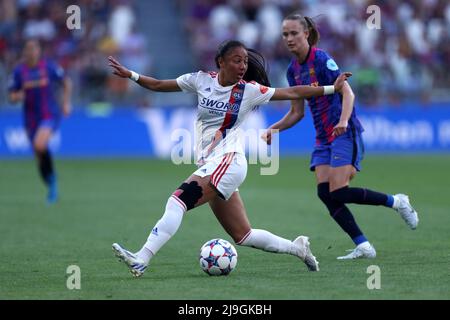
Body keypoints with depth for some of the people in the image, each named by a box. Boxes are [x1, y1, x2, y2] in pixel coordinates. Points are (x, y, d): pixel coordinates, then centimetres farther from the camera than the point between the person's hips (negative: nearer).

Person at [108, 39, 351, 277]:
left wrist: (332, 88, 5)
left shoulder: (249, 90, 1)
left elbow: (292, 93, 7)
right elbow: (159, 85, 16)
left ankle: (140, 260, -31)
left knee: (178, 200, -24)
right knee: (243, 236, 8)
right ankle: (296, 247, 25)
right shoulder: (202, 80, 10)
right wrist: (130, 75, 5)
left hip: (228, 161, -6)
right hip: (208, 165, 6)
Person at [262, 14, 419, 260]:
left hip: (344, 133, -8)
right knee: (325, 193, -8)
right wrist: (274, 129, 3)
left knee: (339, 193, -16)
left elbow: (348, 93, -21)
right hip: (323, 137, 8)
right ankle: (363, 246, -4)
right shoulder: (293, 70, 10)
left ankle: (397, 202, 4)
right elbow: (297, 112, 18)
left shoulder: (321, 59, -13)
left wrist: (343, 121, -37)